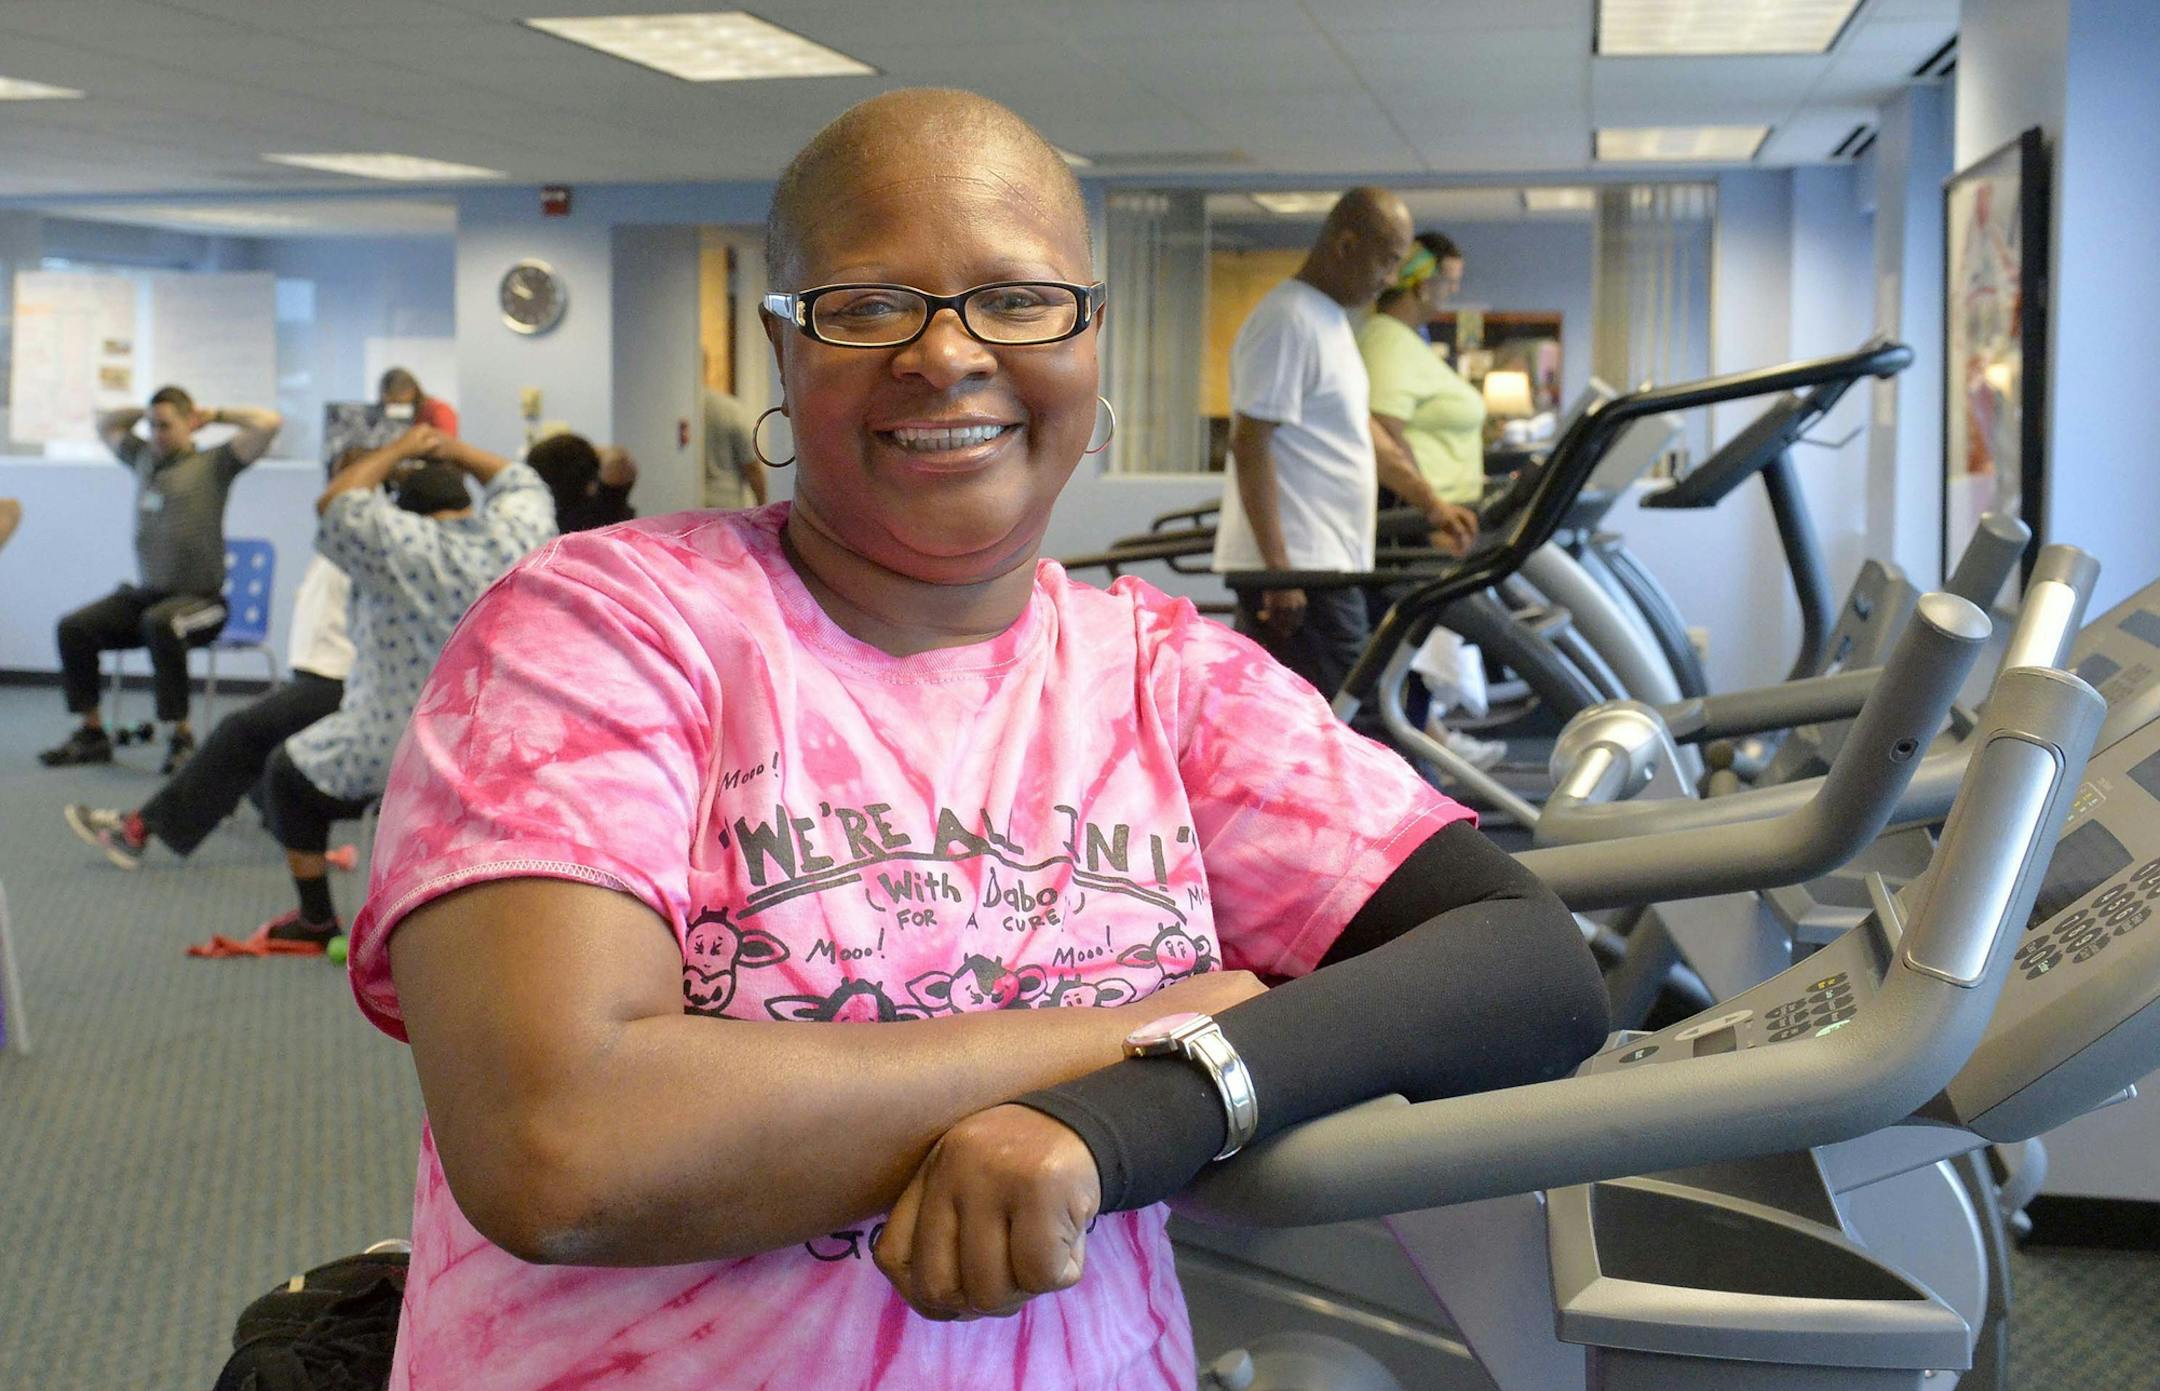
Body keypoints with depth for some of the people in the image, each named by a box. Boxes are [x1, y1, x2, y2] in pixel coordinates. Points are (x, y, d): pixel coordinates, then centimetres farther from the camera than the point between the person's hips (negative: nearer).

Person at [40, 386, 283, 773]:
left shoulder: (213, 464, -1)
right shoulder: (143, 458, 18)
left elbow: (270, 423, -11)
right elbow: (105, 425, 37)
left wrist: (216, 416, 2)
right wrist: (147, 413, 23)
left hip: (200, 599, -6)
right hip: (146, 593, 7)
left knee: (160, 623, -38)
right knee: (74, 627, -14)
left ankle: (181, 737, -31)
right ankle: (91, 734, -4)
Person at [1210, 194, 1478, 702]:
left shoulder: (1329, 320, 17)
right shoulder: (1288, 322, -15)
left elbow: (1361, 431, 26)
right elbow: (1250, 445, -20)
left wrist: (1431, 502, 23)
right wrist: (1279, 571, -23)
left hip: (1319, 565, 10)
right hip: (1300, 571, -10)